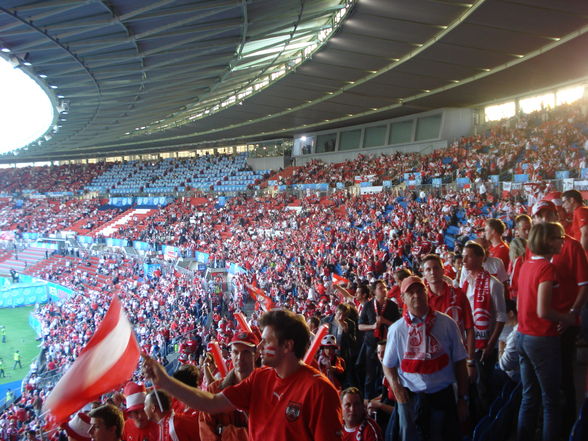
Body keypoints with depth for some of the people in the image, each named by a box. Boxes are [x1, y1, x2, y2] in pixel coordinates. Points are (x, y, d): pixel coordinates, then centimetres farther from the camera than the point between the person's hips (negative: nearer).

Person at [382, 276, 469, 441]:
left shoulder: (447, 323, -1)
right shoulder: (397, 329, 0)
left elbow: (459, 362, 3)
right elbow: (388, 365, 7)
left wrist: (462, 398, 3)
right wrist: (395, 386, -10)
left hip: (443, 396, 0)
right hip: (409, 397, 0)